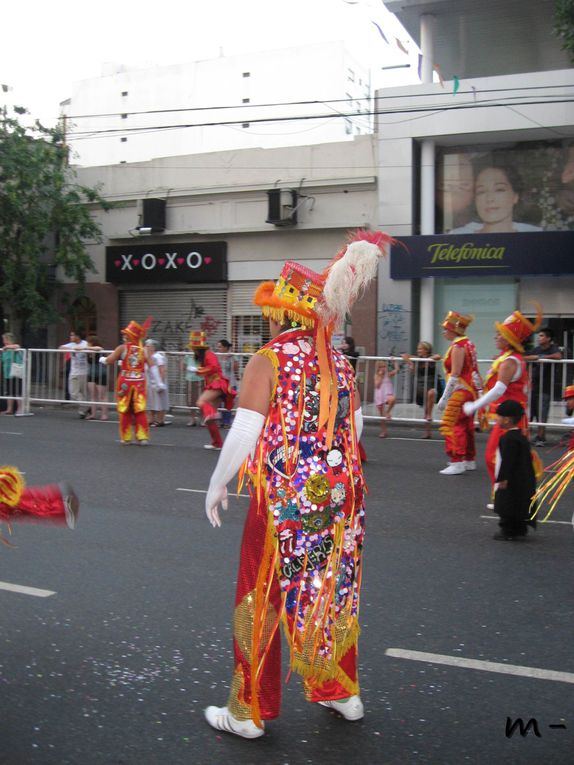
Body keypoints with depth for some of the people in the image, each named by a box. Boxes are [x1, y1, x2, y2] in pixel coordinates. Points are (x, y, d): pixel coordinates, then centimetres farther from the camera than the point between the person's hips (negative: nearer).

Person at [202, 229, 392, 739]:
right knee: (331, 588, 20)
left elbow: (243, 434, -14)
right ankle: (342, 692, 35)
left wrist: (217, 486, -1)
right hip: (338, 499, 6)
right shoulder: (338, 362, 5)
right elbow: (354, 429, 11)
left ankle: (250, 712, 20)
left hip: (282, 499, -5)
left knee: (262, 598, 8)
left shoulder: (269, 361, -12)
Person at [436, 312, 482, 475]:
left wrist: (444, 398, -19)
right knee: (466, 426, 18)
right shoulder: (468, 343, 13)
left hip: (461, 391, -10)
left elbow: (455, 376, -20)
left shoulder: (457, 347, -16)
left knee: (451, 426, -9)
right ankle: (469, 460, 27)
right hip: (470, 390, 10)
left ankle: (457, 463, -12)